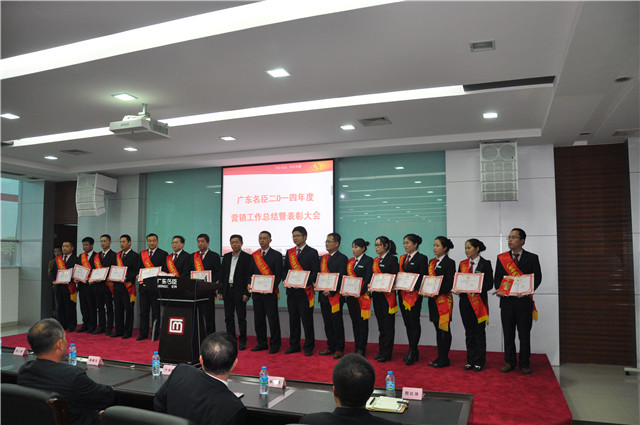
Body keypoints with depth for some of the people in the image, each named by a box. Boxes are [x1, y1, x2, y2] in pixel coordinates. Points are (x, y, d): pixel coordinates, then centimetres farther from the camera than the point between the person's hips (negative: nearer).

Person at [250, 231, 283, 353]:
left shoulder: (276, 255, -2)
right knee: (258, 319, 11)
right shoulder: (254, 255, 12)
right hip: (256, 293, 5)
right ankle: (262, 343, 23)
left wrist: (271, 287, -18)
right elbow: (251, 273, 15)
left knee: (273, 320, -1)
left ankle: (275, 345, 9)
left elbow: (278, 275, -7)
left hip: (270, 293, -5)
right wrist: (249, 284, -3)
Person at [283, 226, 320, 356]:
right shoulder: (289, 252, 14)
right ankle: (294, 345, 22)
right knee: (293, 319, 11)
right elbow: (285, 269, 16)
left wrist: (305, 283, -20)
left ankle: (308, 347, 9)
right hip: (291, 290, 5)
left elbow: (315, 272, -7)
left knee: (307, 320, 0)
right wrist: (286, 280, -3)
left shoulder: (312, 252, -2)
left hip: (305, 291, -5)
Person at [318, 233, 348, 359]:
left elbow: (342, 278, -14)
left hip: (335, 296, -7)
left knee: (337, 323, 1)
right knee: (327, 323, 12)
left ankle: (339, 349, 10)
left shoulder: (342, 258, -8)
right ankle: (330, 347, 23)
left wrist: (331, 291, -20)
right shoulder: (323, 258, 15)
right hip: (323, 296, 7)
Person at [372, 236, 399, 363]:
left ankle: (386, 354, 5)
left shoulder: (392, 259, -7)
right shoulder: (375, 260, 15)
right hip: (377, 295, 7)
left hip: (387, 295, -7)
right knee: (381, 324, 13)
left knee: (388, 325, 0)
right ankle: (381, 351, 20)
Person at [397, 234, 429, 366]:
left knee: (414, 323, -3)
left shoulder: (421, 258, -5)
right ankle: (414, 351, 20)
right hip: (402, 294, 7)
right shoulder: (402, 258, 16)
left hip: (414, 294, -7)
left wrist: (413, 287, -23)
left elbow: (423, 277, -11)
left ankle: (412, 352, 2)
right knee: (407, 323, 10)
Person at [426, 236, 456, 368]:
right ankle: (440, 357, 18)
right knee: (438, 328, 11)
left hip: (444, 299, -7)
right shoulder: (432, 262, 15)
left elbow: (449, 284, -13)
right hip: (433, 299, 7)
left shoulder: (450, 263, -6)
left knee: (444, 329, -2)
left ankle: (444, 359, 5)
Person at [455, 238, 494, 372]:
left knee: (479, 332, 2)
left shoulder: (485, 264, -2)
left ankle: (479, 362, 12)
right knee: (469, 332, 9)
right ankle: (470, 361, 17)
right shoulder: (462, 264, 11)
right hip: (465, 300, 4)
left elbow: (489, 284, -7)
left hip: (479, 301, -4)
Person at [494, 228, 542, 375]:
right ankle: (509, 362, 17)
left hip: (524, 300, -2)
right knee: (508, 333, 6)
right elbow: (497, 278, 9)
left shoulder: (532, 258, 4)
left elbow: (537, 277, 0)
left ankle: (524, 363, 15)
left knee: (525, 334, 4)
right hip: (506, 300, 2)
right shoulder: (501, 258, 9)